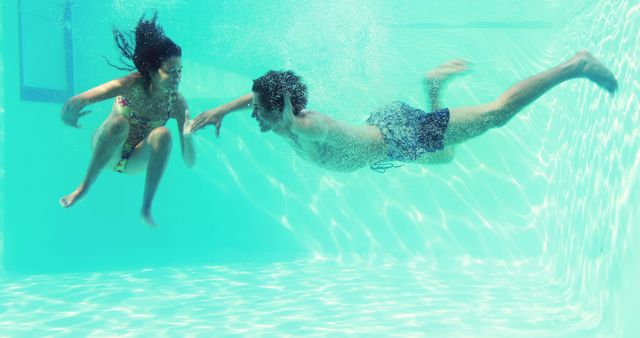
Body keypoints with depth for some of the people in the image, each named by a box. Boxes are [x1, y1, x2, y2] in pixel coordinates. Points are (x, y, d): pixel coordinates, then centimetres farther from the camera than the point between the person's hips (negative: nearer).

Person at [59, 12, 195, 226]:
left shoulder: (177, 102, -18)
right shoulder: (134, 85, -25)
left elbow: (189, 162, -19)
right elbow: (77, 101, -33)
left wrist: (187, 136, -40)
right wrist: (69, 111, -57)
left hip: (136, 161, 2)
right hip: (106, 154, -2)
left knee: (163, 135, -29)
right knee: (119, 123, -34)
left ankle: (146, 208, -20)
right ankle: (84, 187, -16)